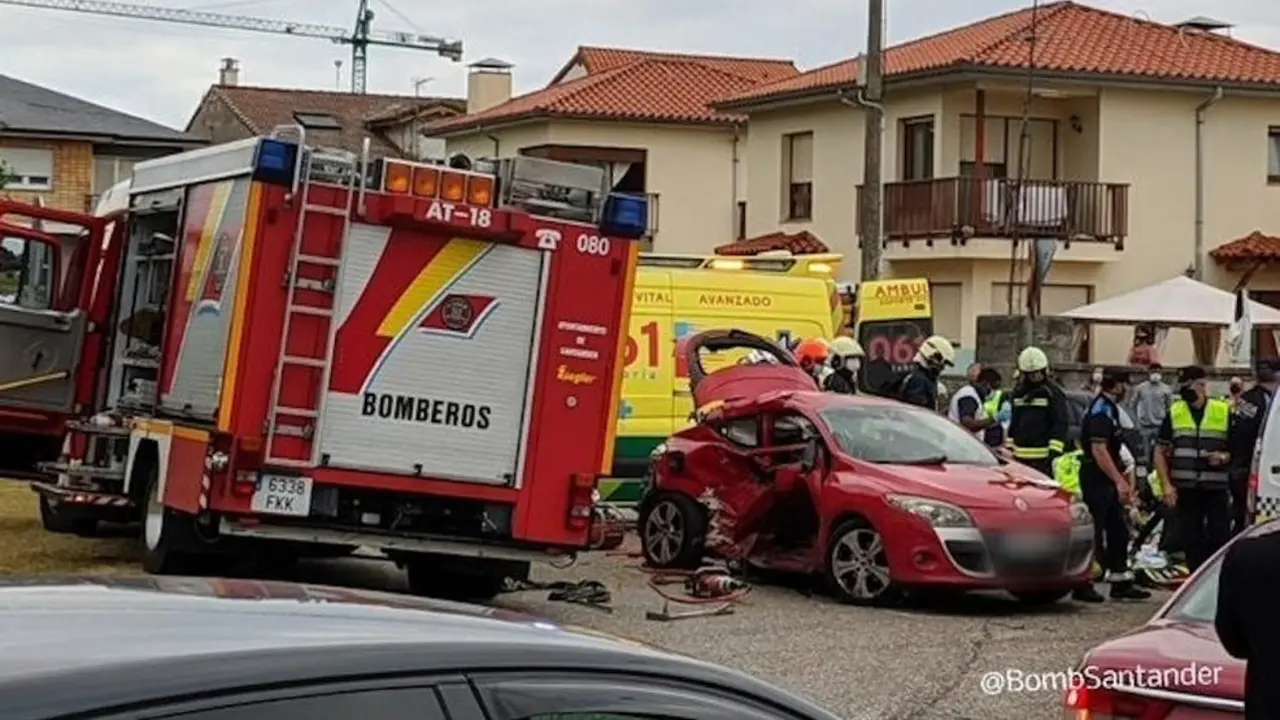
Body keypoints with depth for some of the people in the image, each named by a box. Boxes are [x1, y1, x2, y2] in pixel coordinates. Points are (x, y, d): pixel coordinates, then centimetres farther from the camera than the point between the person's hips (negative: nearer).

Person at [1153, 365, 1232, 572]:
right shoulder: (1174, 413, 5)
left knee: (1219, 539, -4)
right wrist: (1167, 484, -1)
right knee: (1190, 540, 5)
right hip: (1185, 489, 2)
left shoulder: (1224, 412, 1)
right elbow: (1160, 452, 9)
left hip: (1216, 490, -2)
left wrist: (1224, 457, -15)